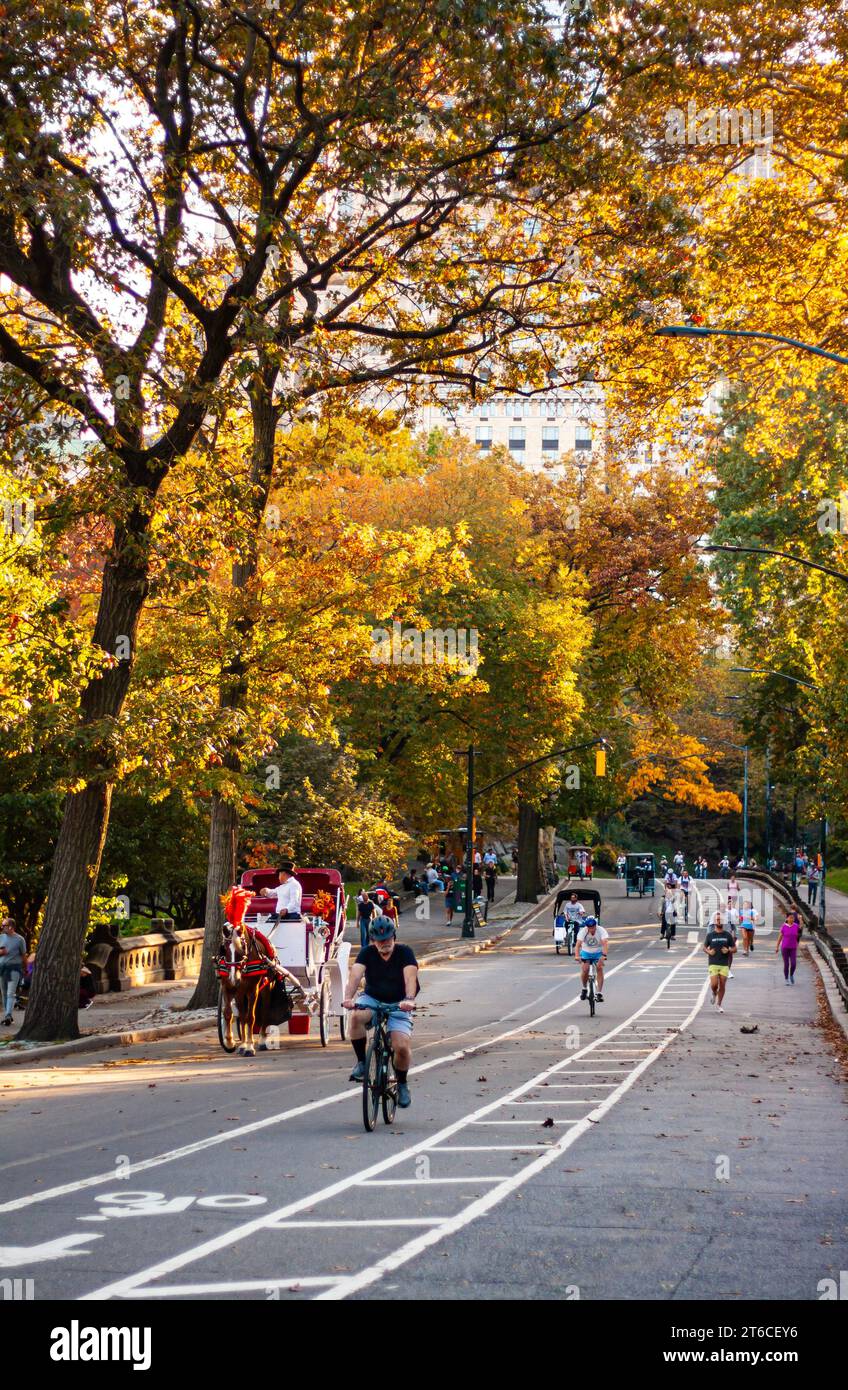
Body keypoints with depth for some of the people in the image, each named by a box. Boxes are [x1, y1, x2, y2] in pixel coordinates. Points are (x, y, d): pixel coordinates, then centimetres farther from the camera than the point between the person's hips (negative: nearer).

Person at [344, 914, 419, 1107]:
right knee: (356, 1017, -34)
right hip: (372, 999, 1)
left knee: (402, 1047, -20)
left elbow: (410, 976, -28)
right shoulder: (367, 953, -7)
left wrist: (409, 999, -48)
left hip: (397, 1005, -1)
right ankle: (361, 1062, -13)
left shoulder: (404, 952, -11)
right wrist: (348, 997, -44)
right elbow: (355, 974, -24)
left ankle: (402, 1084, 10)